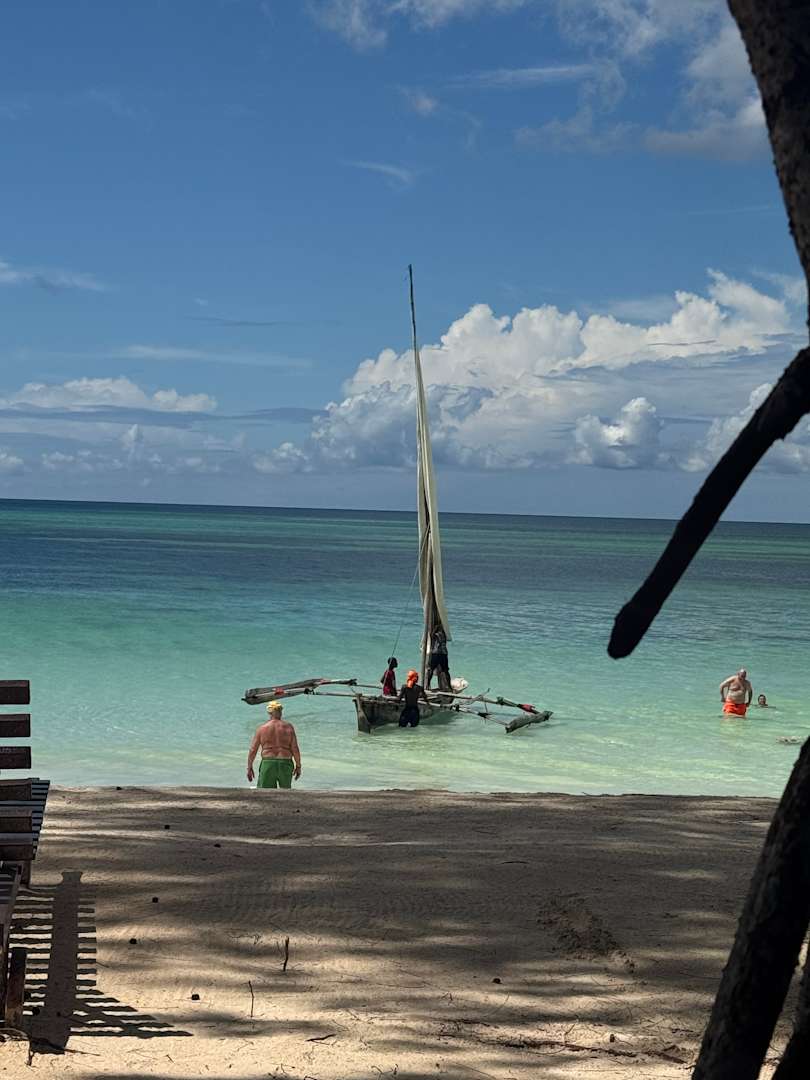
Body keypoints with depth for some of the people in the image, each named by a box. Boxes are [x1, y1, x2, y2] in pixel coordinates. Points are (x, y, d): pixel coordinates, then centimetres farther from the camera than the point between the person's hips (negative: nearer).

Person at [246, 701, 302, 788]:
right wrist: (298, 766, 6)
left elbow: (253, 750, 0)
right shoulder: (288, 727, 0)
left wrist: (249, 768, 9)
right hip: (285, 765, 1)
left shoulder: (262, 728, -1)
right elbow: (295, 749, -3)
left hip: (268, 765, -1)